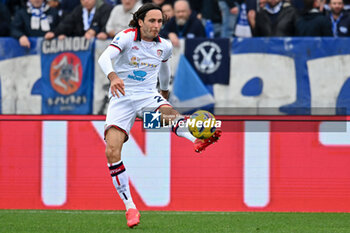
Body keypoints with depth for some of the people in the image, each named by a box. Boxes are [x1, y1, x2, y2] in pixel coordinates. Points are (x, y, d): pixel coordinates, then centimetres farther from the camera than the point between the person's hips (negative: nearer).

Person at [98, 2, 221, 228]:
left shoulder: (165, 46, 7)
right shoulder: (127, 36, -7)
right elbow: (105, 57, -23)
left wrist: (165, 90, 44)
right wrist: (113, 76, -43)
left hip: (148, 96, 2)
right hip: (122, 98, -2)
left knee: (169, 112, -35)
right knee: (112, 151, -18)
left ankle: (198, 138, -66)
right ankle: (130, 207, -10)